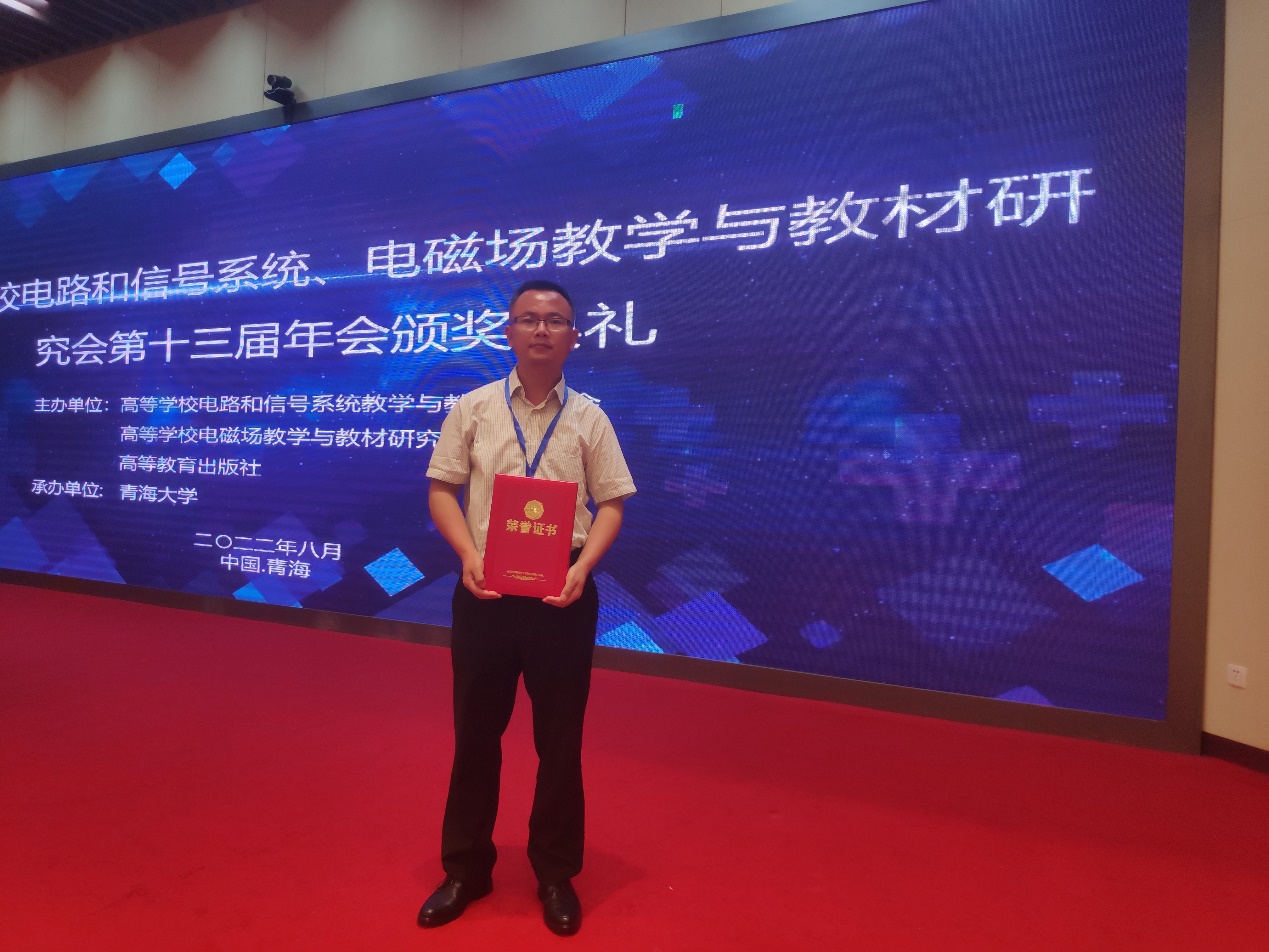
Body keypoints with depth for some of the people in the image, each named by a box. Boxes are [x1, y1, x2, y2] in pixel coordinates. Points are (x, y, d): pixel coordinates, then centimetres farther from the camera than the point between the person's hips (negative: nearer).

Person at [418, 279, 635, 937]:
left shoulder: (588, 418, 2)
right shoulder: (471, 409, 3)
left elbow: (611, 504, 2)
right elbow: (442, 490, 3)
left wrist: (581, 568, -13)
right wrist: (468, 556, -12)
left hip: (561, 593, 0)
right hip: (485, 590, 1)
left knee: (560, 739, 10)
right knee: (475, 733, 12)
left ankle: (556, 875, 31)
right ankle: (466, 869, 34)